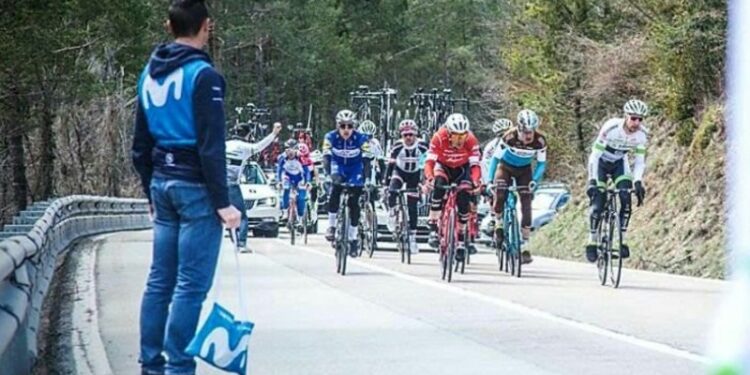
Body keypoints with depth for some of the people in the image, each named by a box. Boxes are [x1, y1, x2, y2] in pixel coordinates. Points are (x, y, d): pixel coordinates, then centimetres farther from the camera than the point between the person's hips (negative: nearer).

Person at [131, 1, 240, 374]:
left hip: (162, 182, 8)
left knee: (159, 280, 12)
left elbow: (140, 144, 18)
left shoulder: (149, 74, 12)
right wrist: (222, 202, -13)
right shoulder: (202, 75, -12)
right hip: (195, 187, -8)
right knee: (191, 285, -6)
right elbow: (211, 145, -16)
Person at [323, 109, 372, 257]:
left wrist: (365, 177, -39)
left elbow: (367, 159, -26)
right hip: (338, 165, 0)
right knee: (335, 191, -30)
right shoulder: (331, 137, -23)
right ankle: (331, 226, -17)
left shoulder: (360, 138, -25)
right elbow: (326, 156, -28)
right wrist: (329, 174, -44)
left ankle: (353, 238, 2)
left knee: (354, 203, -9)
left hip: (355, 168, 0)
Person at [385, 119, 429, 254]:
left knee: (412, 208, 0)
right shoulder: (397, 147, -25)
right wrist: (386, 182, -32)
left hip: (414, 175, 0)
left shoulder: (422, 147, -24)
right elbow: (390, 164, -24)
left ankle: (412, 238, 9)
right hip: (400, 171, 0)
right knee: (392, 190, -33)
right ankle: (391, 213, -7)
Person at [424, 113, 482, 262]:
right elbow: (429, 161, -35)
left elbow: (475, 164, -32)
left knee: (464, 201, -12)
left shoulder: (471, 140, -30)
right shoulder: (439, 138, -32)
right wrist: (429, 179, -53)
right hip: (443, 166, -1)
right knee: (439, 186, -32)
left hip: (462, 168, 1)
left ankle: (461, 240, 8)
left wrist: (476, 182, -50)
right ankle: (433, 229, -25)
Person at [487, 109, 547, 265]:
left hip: (524, 170, 2)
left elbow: (541, 163, -13)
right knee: (500, 194, -27)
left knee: (526, 205, -10)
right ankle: (498, 225, -2)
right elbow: (495, 158, -23)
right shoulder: (509, 138, -31)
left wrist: (534, 181, -27)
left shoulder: (540, 141, -26)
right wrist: (489, 180, -28)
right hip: (506, 167, -2)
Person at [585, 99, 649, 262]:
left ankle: (622, 240, -8)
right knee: (598, 204, -14)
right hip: (601, 163, -3)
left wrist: (638, 182, -25)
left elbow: (639, 160, -10)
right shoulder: (611, 128, -33)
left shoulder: (642, 134, -21)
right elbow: (594, 155, -30)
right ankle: (592, 242, 2)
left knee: (626, 200, -18)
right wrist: (592, 180, -37)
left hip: (619, 164, 3)